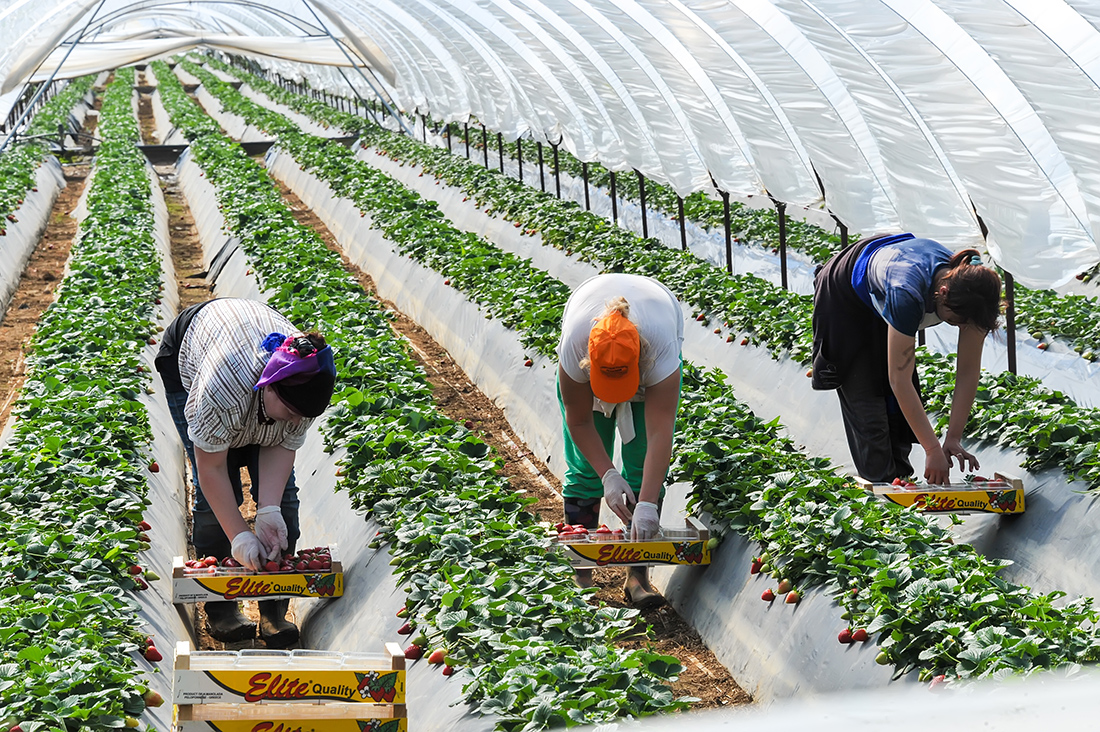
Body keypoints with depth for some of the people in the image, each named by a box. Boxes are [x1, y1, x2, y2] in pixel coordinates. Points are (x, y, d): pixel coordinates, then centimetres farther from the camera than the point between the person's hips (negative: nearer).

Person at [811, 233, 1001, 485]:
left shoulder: (972, 292, -32)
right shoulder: (907, 293, -49)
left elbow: (969, 370, -23)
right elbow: (900, 379, -44)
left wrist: (953, 439, -26)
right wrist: (933, 449, -43)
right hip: (845, 298, -5)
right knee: (865, 392, -6)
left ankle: (899, 477, 10)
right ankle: (882, 481, 1)